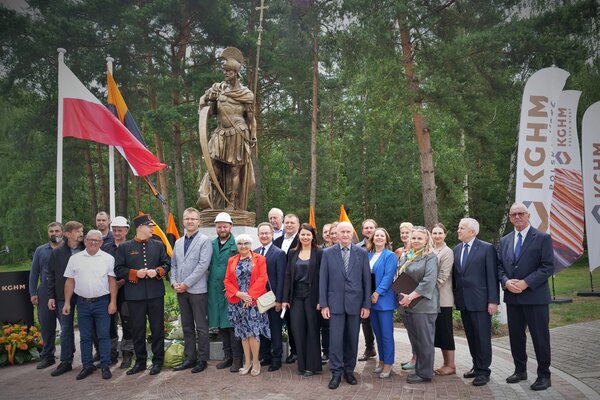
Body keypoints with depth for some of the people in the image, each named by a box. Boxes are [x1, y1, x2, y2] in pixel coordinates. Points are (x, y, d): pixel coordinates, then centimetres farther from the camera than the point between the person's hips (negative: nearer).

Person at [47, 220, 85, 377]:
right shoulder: (57, 252, 2)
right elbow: (51, 275, 6)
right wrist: (51, 296, 3)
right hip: (63, 296, 1)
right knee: (65, 330, 7)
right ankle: (65, 362, 17)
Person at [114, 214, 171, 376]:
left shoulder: (158, 245, 8)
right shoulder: (125, 247, 2)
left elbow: (167, 264, 10)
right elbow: (118, 269, 1)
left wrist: (157, 271, -11)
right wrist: (135, 273, -14)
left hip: (156, 294, 1)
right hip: (134, 295, -1)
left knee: (157, 328, 6)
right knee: (137, 329, 8)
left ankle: (157, 361, 18)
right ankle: (140, 361, 22)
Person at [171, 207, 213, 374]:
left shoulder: (205, 241, -5)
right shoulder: (178, 243, 15)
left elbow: (203, 265, -14)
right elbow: (173, 265, 17)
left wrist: (186, 283, -15)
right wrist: (174, 282, -1)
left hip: (197, 290, -6)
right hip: (181, 291, 6)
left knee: (201, 327, 1)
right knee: (187, 327, 13)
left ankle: (202, 360, 11)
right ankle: (190, 358, 23)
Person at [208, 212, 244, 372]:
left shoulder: (237, 244, -5)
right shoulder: (211, 244, 10)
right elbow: (207, 265, 16)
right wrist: (210, 283, 4)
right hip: (215, 291, 5)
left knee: (232, 325, -3)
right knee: (220, 325, 11)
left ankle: (237, 358, 7)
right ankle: (228, 356, 23)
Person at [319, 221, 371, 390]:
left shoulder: (362, 253, 1)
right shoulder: (328, 253, 0)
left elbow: (367, 279, 2)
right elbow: (323, 280, 0)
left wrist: (367, 304, -2)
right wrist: (323, 304, -4)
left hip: (355, 303, 1)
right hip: (335, 303, -1)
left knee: (352, 339, 10)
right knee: (335, 339, -1)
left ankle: (349, 371, 25)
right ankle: (336, 373, 11)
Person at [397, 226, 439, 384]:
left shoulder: (430, 257, -7)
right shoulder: (406, 257, 13)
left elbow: (429, 281, -17)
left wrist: (411, 297, -17)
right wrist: (403, 296, 4)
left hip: (423, 304, -6)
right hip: (408, 305, 7)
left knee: (424, 341, 0)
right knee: (415, 340, 13)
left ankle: (424, 373, 11)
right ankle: (419, 369, 24)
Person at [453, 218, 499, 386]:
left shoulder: (487, 248, -7)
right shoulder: (457, 249, 10)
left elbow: (492, 276, -9)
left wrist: (493, 300, -13)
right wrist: (455, 296, 7)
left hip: (480, 301, -6)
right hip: (463, 301, 6)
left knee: (482, 337, 1)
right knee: (471, 337, 13)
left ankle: (483, 371, 11)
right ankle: (477, 366, 25)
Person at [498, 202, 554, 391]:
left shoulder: (543, 238, -4)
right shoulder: (504, 241, 11)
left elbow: (548, 267, -10)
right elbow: (500, 267, 12)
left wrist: (526, 283, -17)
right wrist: (506, 282, -8)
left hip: (535, 296, -5)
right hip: (512, 297, 5)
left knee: (540, 336, 2)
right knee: (515, 336, 12)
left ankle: (544, 375, 16)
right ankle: (520, 370, 27)